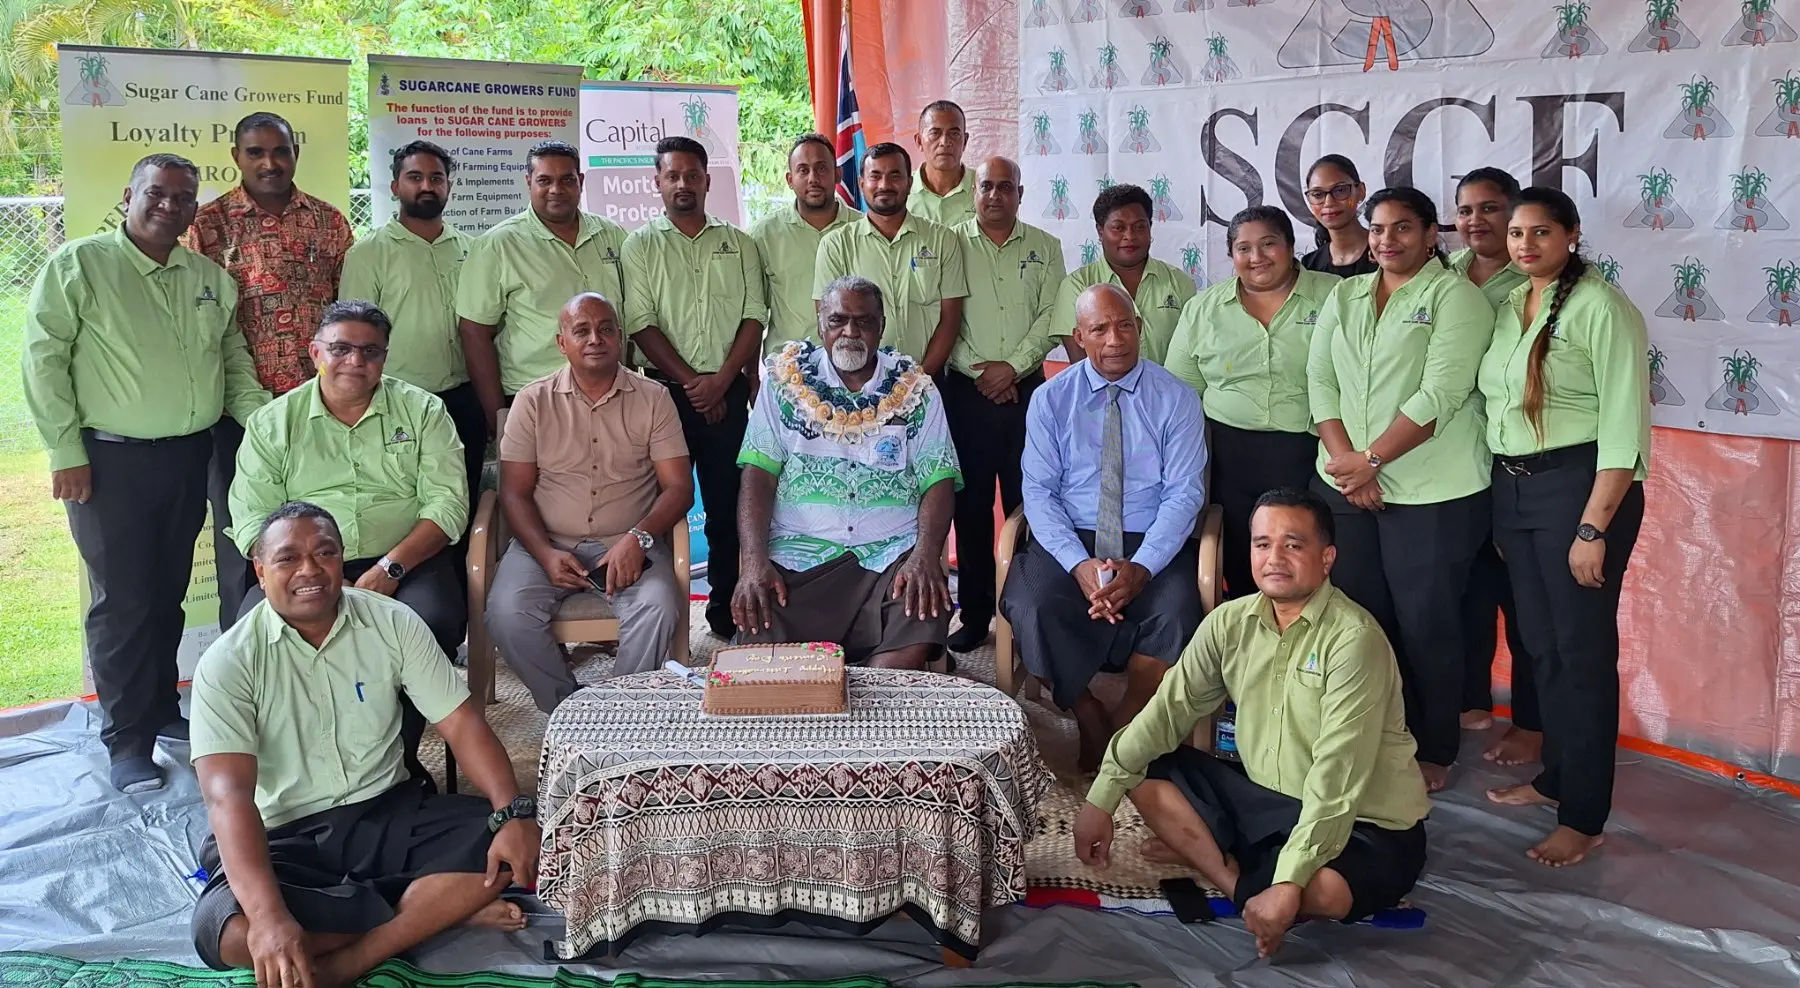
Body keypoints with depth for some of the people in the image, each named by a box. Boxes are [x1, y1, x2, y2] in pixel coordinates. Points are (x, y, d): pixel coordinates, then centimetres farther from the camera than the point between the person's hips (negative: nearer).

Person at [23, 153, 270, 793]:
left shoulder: (211, 279, 10)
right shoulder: (79, 265, -6)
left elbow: (235, 363, 17)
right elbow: (44, 358, -7)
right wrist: (65, 450, -11)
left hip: (189, 456, 5)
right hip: (111, 459, -5)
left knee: (168, 594, 15)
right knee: (122, 601, -1)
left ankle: (161, 707, 29)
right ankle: (127, 740, 8)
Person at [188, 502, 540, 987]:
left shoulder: (392, 622, -5)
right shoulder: (228, 661, -14)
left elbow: (461, 723, -5)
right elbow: (228, 794, -25)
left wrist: (515, 813, -24)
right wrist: (271, 916, -40)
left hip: (390, 812, 3)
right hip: (285, 836, -2)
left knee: (511, 840, -21)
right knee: (226, 931, -34)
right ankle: (440, 909, -18)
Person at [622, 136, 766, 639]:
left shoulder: (738, 243, 12)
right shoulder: (641, 245, 5)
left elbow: (754, 316, 5)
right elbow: (641, 324, -4)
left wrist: (721, 380, -8)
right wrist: (691, 381, -11)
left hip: (728, 393, 2)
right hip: (665, 390, -2)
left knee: (729, 502, 4)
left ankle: (727, 607, 13)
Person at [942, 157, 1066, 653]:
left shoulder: (1045, 248, 10)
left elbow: (1050, 316, 2)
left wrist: (1012, 366, -10)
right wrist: (979, 371, -9)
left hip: (1026, 389, 1)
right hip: (965, 390, -1)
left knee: (1027, 500, 1)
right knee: (970, 502, 2)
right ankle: (974, 614, 9)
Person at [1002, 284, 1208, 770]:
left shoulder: (1177, 398, 2)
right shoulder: (1050, 399, 5)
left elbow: (1184, 493, -4)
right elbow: (1039, 492, -1)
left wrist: (1142, 567, -20)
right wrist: (1080, 564, -19)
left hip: (1154, 545, 0)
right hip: (1068, 541, 1)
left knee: (1176, 617, -31)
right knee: (1032, 608, -29)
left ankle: (1125, 731, -6)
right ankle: (1089, 723, -5)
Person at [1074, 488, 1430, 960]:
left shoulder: (1354, 638, -23)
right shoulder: (1231, 622, -3)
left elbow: (1336, 778, -28)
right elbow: (1170, 710, 1)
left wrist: (1288, 883, -33)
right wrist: (1101, 798, -6)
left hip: (1367, 823, -6)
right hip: (1266, 798, 6)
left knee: (1324, 888, -37)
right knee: (1145, 775, -3)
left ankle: (1203, 853, -7)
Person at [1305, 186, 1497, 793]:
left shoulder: (1455, 296, -5)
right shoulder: (1344, 296, 13)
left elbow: (1440, 394, -15)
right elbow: (1320, 380, 6)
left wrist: (1372, 459, -16)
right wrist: (1343, 456, -8)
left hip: (1431, 491, -5)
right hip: (1345, 485, 5)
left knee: (1425, 623, 2)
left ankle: (1433, 750, 17)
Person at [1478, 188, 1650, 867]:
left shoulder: (1600, 308, -11)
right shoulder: (1509, 307, 11)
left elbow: (1625, 426, -16)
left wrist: (1594, 527, -19)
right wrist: (1500, 500, 9)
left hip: (1577, 485, -7)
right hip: (1511, 486, 7)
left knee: (1582, 649, -1)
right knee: (1540, 642, 15)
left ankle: (1583, 817, 6)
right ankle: (1555, 777, 30)